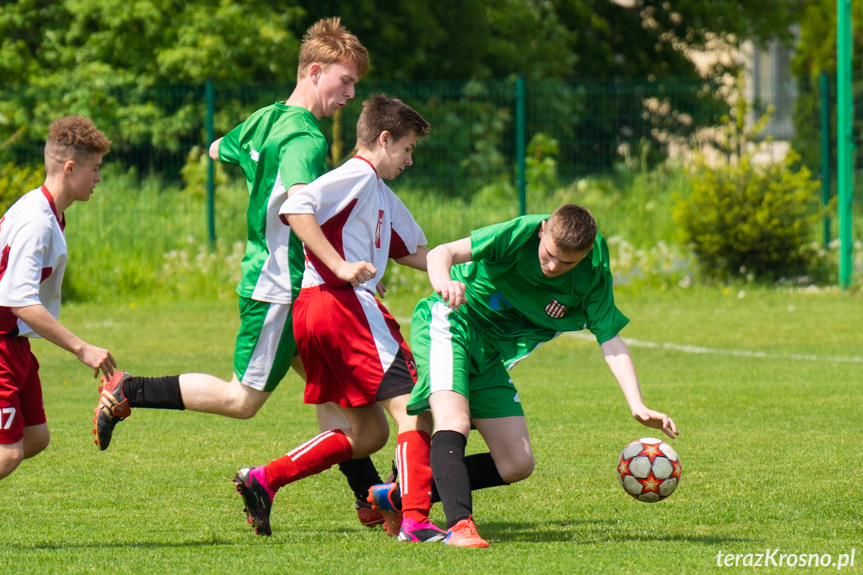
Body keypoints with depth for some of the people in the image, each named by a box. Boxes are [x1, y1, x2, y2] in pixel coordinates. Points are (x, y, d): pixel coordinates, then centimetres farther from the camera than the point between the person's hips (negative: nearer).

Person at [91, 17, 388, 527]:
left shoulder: (265, 120, 10)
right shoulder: (305, 137, -19)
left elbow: (219, 150, 30)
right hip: (279, 286, -10)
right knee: (243, 400, -3)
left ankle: (370, 497, 7)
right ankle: (128, 393, 3)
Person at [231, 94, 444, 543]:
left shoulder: (381, 195, 26)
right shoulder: (357, 175, -4)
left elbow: (411, 250, 39)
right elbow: (296, 208, -19)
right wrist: (341, 266, -24)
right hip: (344, 303, -10)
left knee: (368, 432, 15)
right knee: (412, 409, -10)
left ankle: (263, 479, 10)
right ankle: (414, 520, -19)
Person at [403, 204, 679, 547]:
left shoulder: (592, 277, -11)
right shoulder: (521, 234, -23)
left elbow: (611, 341, -15)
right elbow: (442, 253, -27)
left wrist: (638, 407, -29)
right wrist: (443, 282, -52)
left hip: (490, 357, 6)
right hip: (450, 325, -6)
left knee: (517, 465, 3)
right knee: (454, 422, -30)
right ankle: (459, 524, -38)